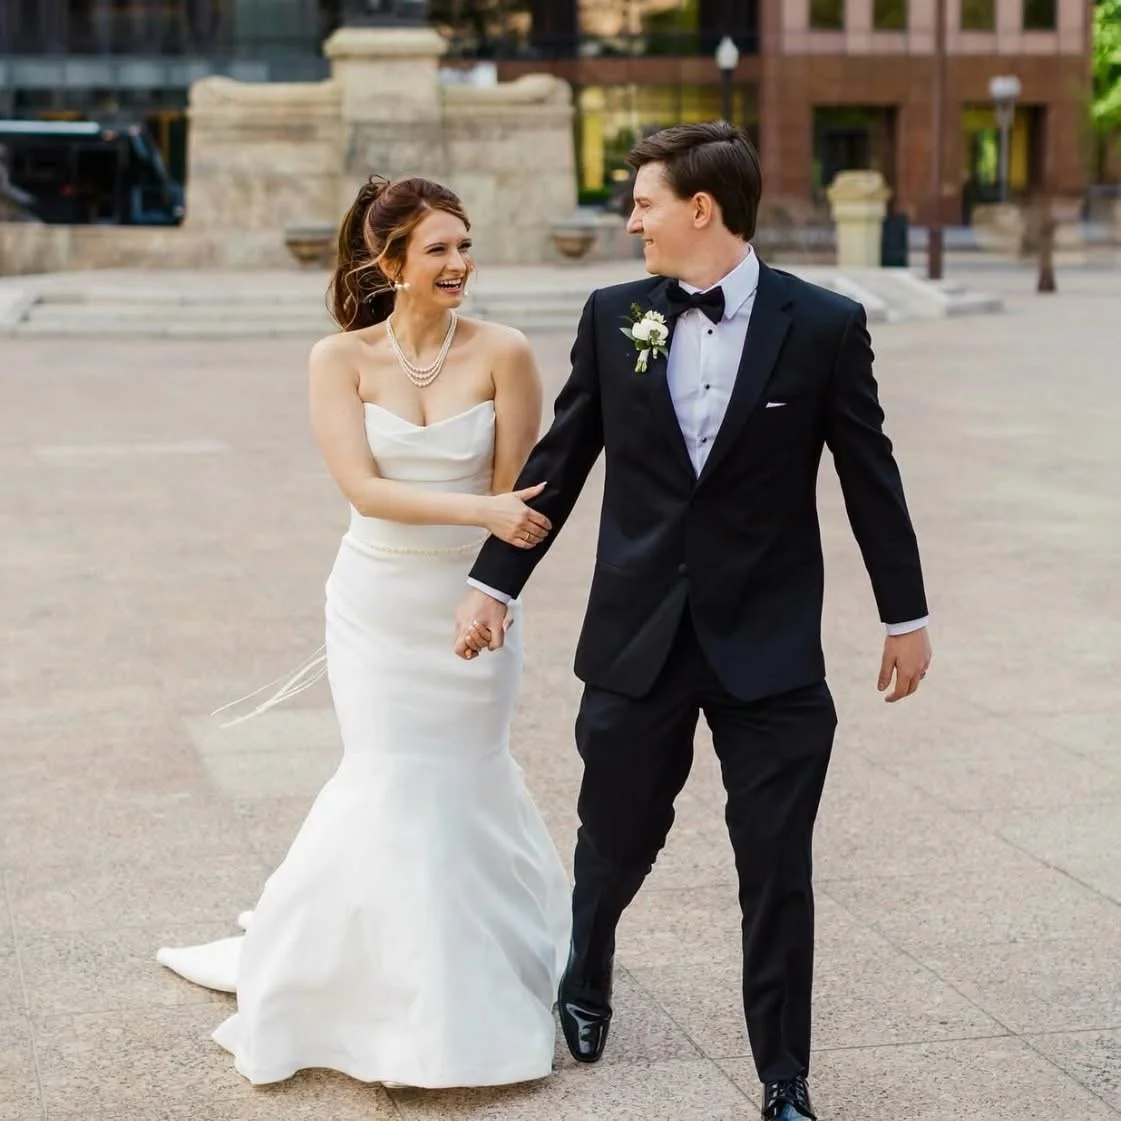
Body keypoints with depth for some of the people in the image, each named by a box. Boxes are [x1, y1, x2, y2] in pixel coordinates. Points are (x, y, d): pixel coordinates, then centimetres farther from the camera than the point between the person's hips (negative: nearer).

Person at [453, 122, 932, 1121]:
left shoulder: (824, 325, -5)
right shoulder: (614, 317, 1)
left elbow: (870, 477, 1)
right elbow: (558, 461, 7)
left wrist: (907, 615, 6)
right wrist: (494, 583, 6)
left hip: (770, 647, -2)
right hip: (638, 637, 2)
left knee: (778, 872, 3)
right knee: (615, 844, 15)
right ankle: (585, 983, 46)